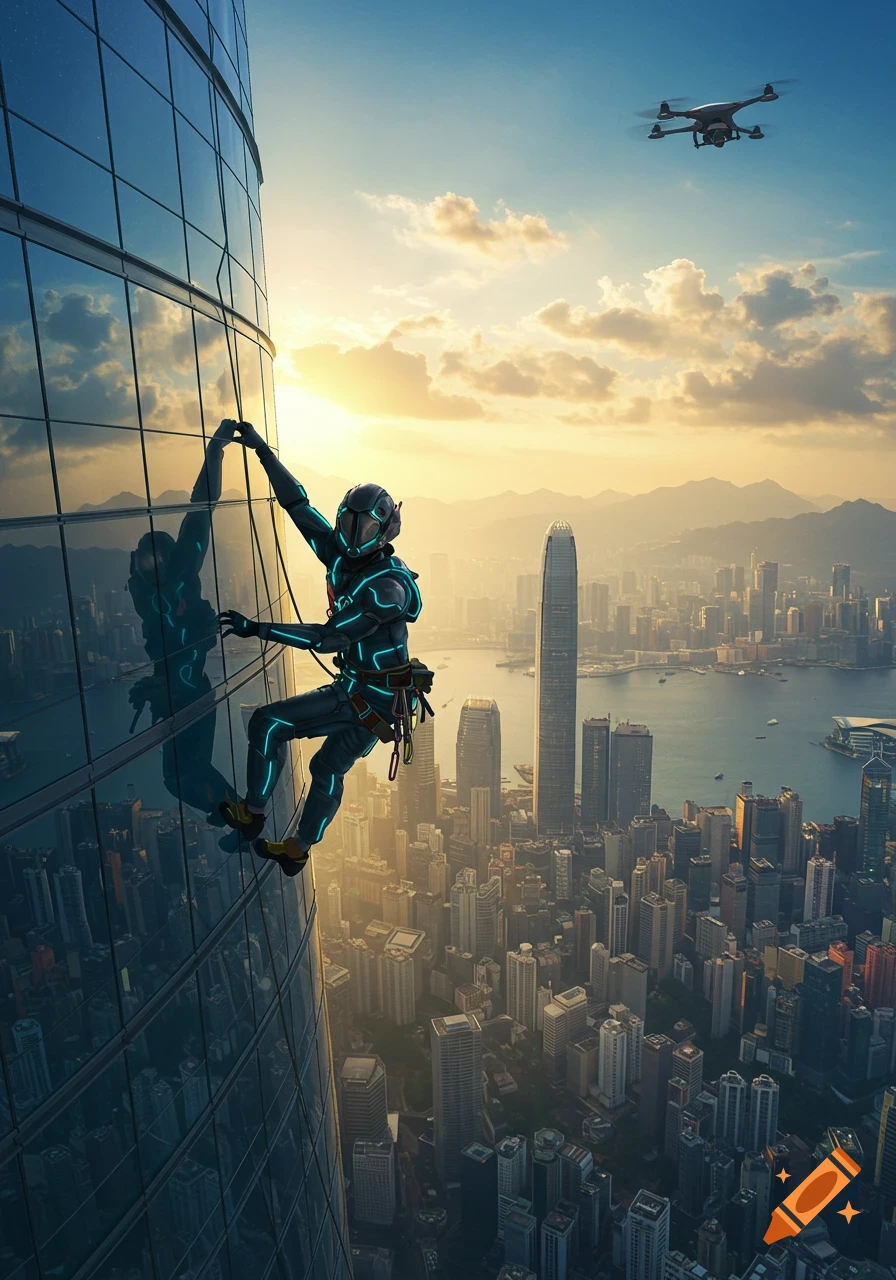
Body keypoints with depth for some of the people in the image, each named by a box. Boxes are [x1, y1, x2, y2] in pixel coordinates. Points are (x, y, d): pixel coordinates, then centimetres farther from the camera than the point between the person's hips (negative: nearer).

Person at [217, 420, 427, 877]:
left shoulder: (387, 587, -24)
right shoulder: (344, 557, -1)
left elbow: (329, 637, -29)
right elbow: (297, 503, 3)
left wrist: (256, 628, -26)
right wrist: (262, 450, 0)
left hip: (375, 700, -8)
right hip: (355, 690, 8)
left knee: (268, 723, -7)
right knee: (329, 768, 21)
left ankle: (251, 814, 10)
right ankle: (297, 850, 40)